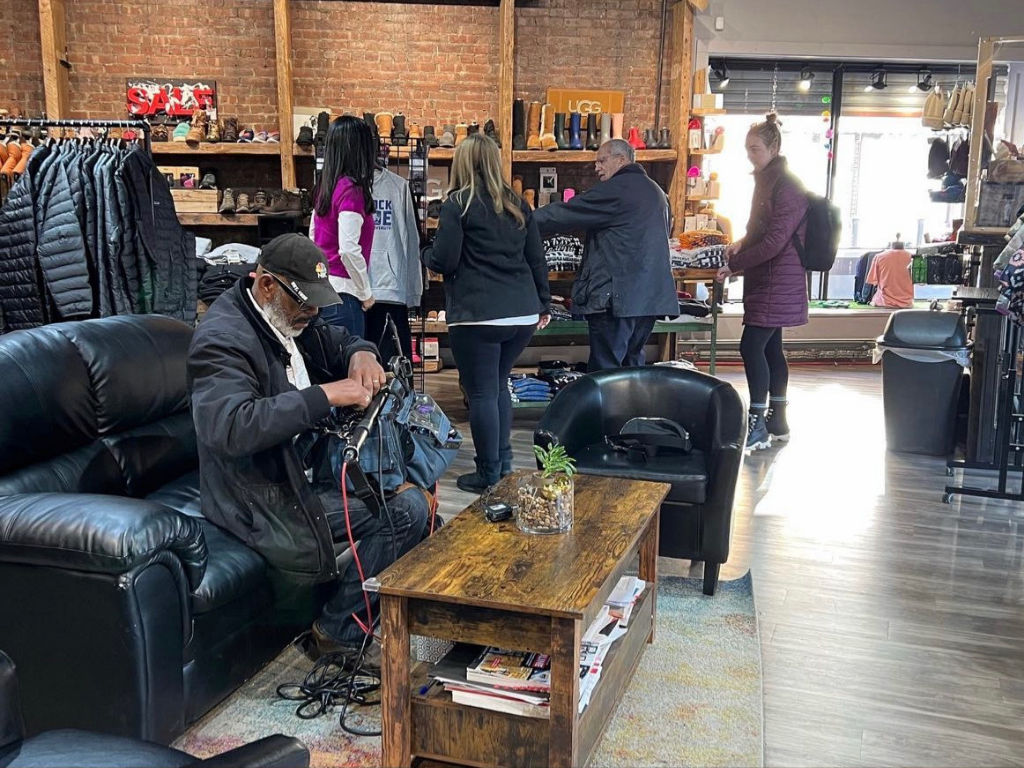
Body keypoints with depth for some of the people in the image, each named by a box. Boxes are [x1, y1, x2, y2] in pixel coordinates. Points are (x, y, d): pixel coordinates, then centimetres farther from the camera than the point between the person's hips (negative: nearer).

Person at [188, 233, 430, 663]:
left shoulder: (291, 317, 7)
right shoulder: (223, 338, -21)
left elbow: (342, 342, 22)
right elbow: (230, 428, -37)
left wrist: (361, 354, -4)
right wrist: (326, 395, -36)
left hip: (304, 470, 10)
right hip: (262, 500, -10)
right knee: (406, 513, -18)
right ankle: (340, 631, -1)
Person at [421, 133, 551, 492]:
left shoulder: (458, 203, -4)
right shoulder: (517, 204, 14)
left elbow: (444, 261, -7)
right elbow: (536, 259, 15)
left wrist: (426, 253, 15)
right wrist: (544, 304, 23)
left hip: (478, 315, -6)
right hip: (523, 314, 6)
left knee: (482, 393, 2)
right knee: (499, 384, 21)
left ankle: (489, 475, 9)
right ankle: (503, 459, 26)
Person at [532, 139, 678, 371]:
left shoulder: (615, 189, -10)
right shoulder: (656, 192, 19)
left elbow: (563, 214, -10)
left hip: (616, 297, -9)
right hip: (650, 297, 9)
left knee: (604, 373, -6)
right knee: (632, 366, 15)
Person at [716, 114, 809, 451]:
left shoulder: (787, 185, -16)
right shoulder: (766, 181, 15)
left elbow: (775, 240, -22)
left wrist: (735, 265, -16)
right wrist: (742, 243, 5)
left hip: (777, 281, -10)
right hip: (766, 279, 10)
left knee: (751, 346, -12)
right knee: (770, 347, 12)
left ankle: (757, 426, -7)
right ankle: (777, 420, 21)